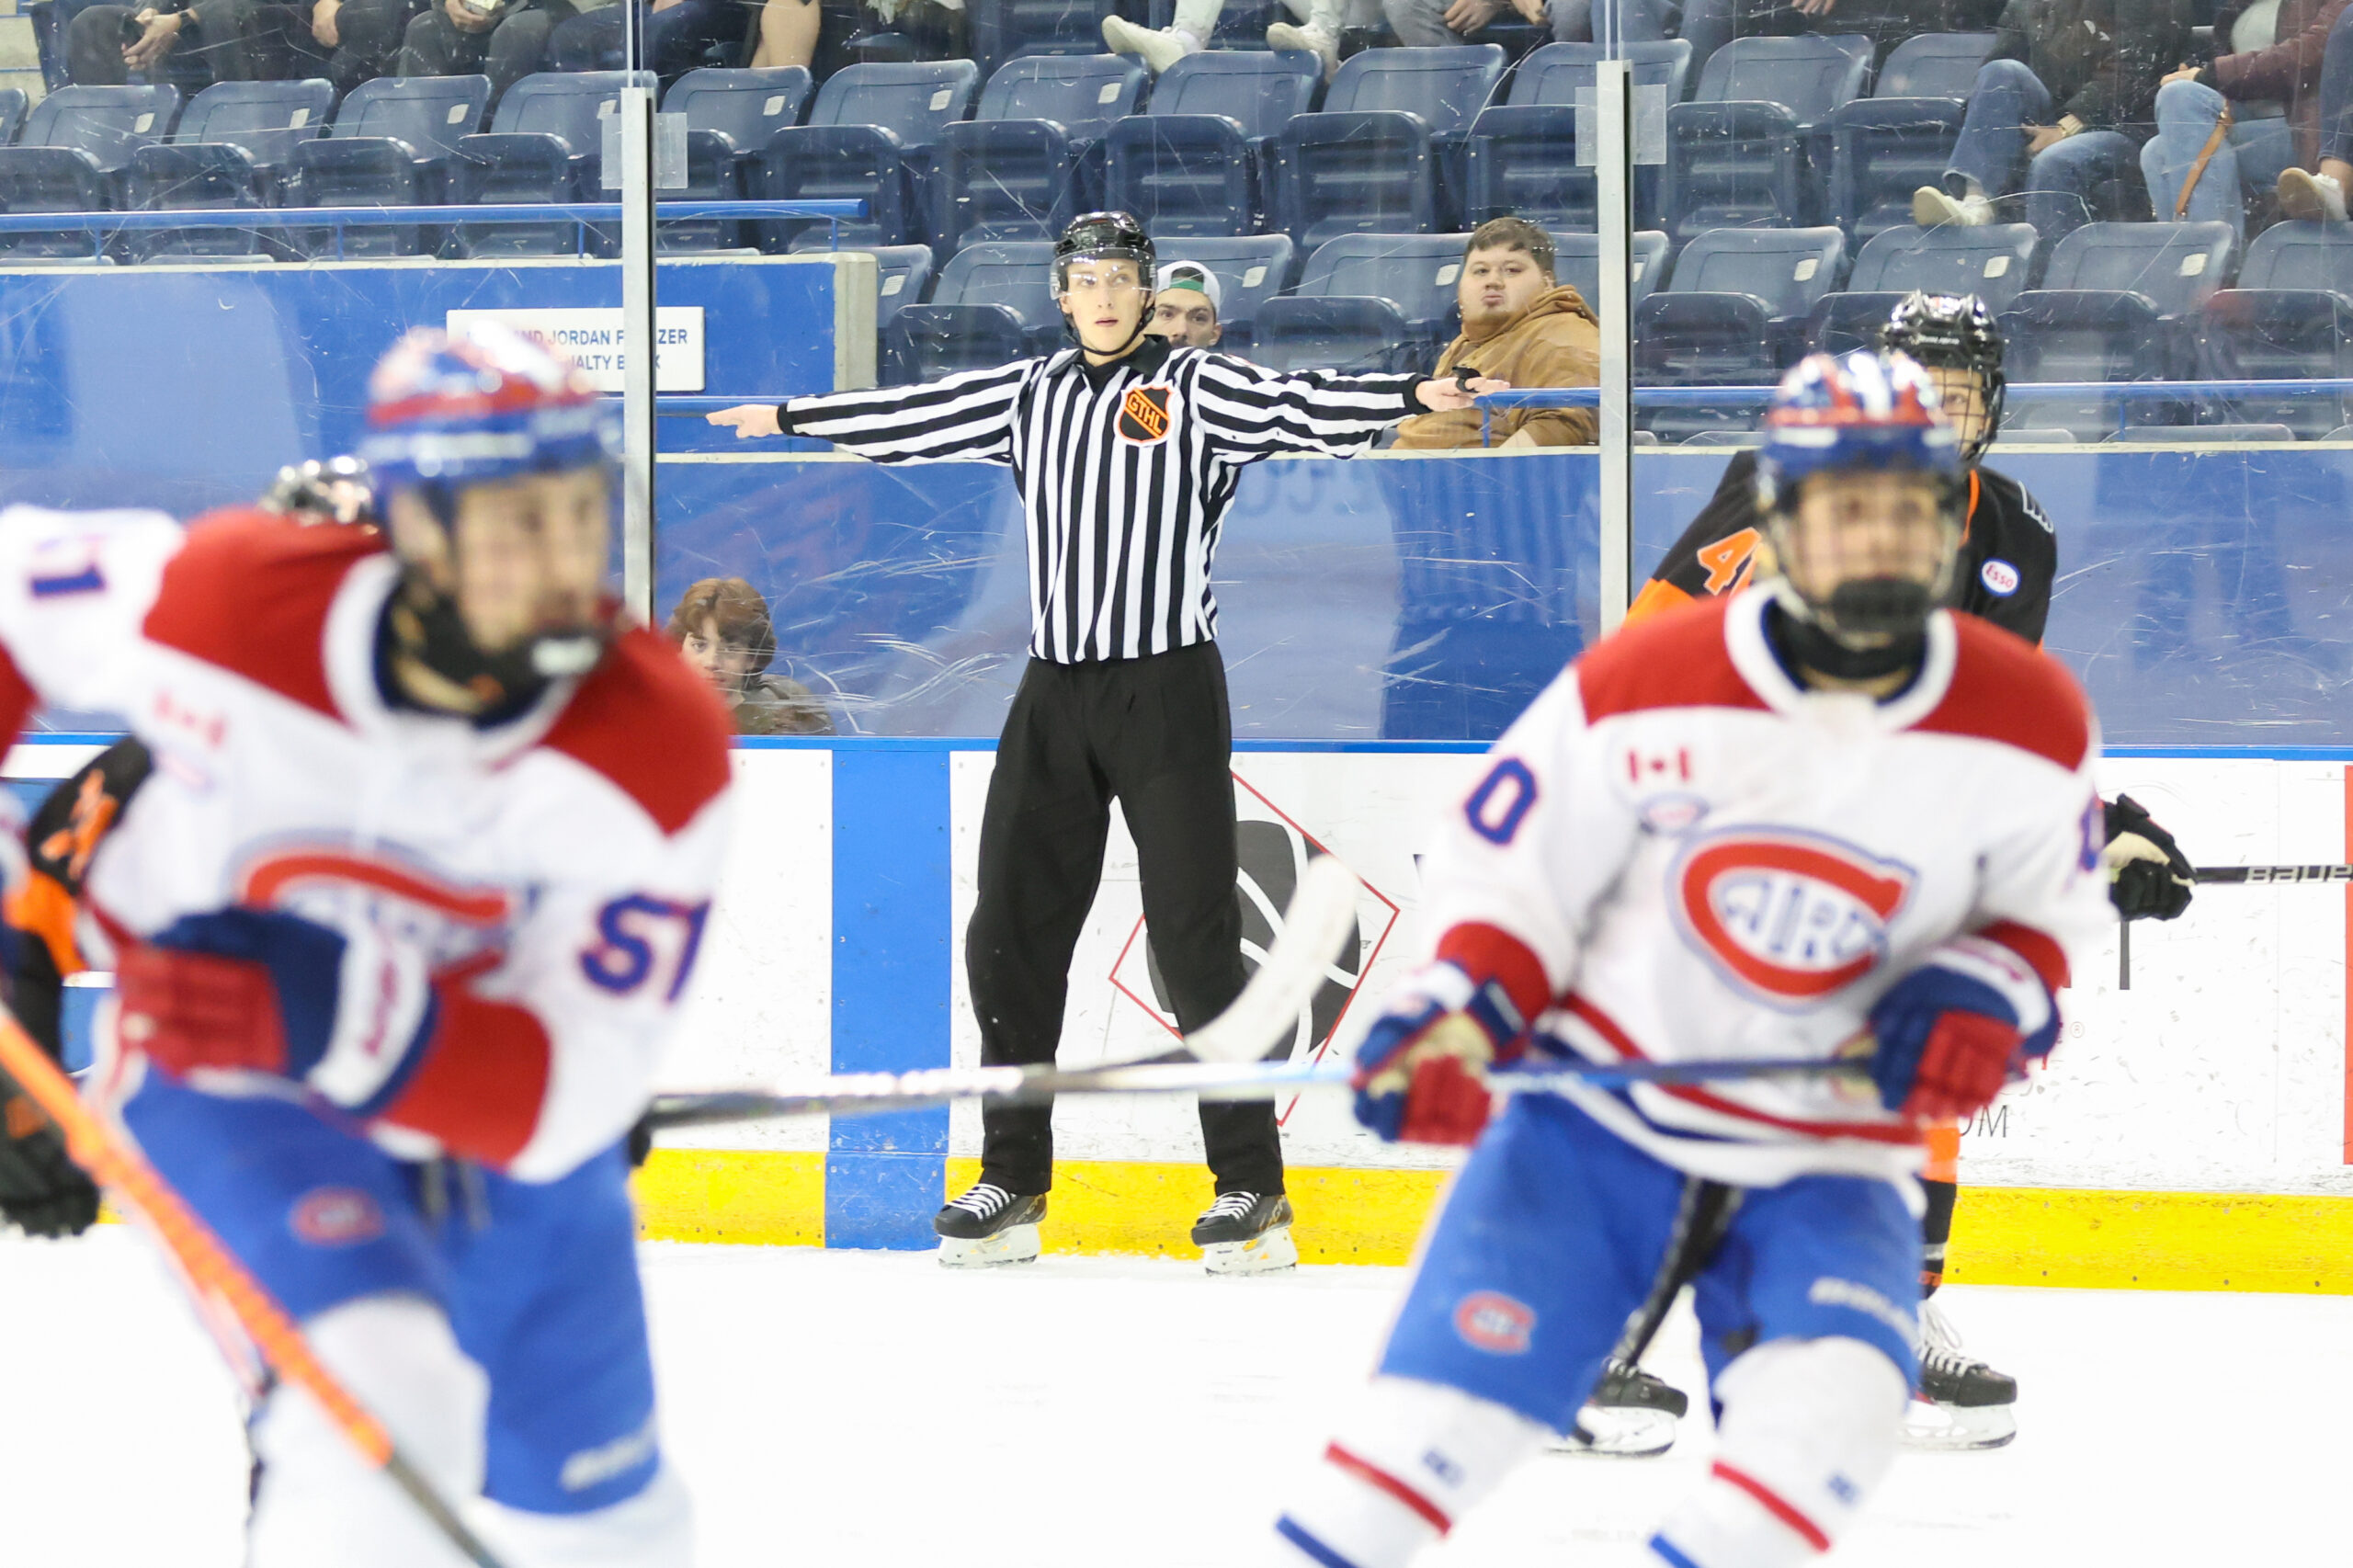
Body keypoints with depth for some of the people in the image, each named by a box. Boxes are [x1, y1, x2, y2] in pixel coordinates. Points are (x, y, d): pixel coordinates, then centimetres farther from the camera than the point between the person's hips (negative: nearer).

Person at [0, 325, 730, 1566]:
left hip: (508, 1124, 3)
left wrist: (344, 1021, -43)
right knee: (387, 1392, -32)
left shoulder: (661, 749, -26)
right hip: (224, 1084, -3)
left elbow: (569, 1093, -27)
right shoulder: (221, 602, -29)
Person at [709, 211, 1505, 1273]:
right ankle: (1014, 1183, 16)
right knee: (1011, 937, 5)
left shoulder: (1193, 387, -3)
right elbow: (916, 419, 23)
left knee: (1195, 940, -8)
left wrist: (1415, 395, -33)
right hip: (1055, 696, 5)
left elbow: (1295, 408, -17)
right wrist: (790, 419, 31)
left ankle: (1252, 1188, -3)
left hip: (1167, 692, -5)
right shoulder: (1028, 395, 12)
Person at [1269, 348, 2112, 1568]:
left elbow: (2051, 908, 9)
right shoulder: (1641, 689, -12)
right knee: (1446, 1409, -13)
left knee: (1828, 1417, -25)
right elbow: (1508, 874, -1)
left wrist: (1983, 996, -13)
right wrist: (1458, 1014, -19)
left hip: (1829, 1168, 1)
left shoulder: (2027, 724, -7)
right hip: (1601, 1114, -1)